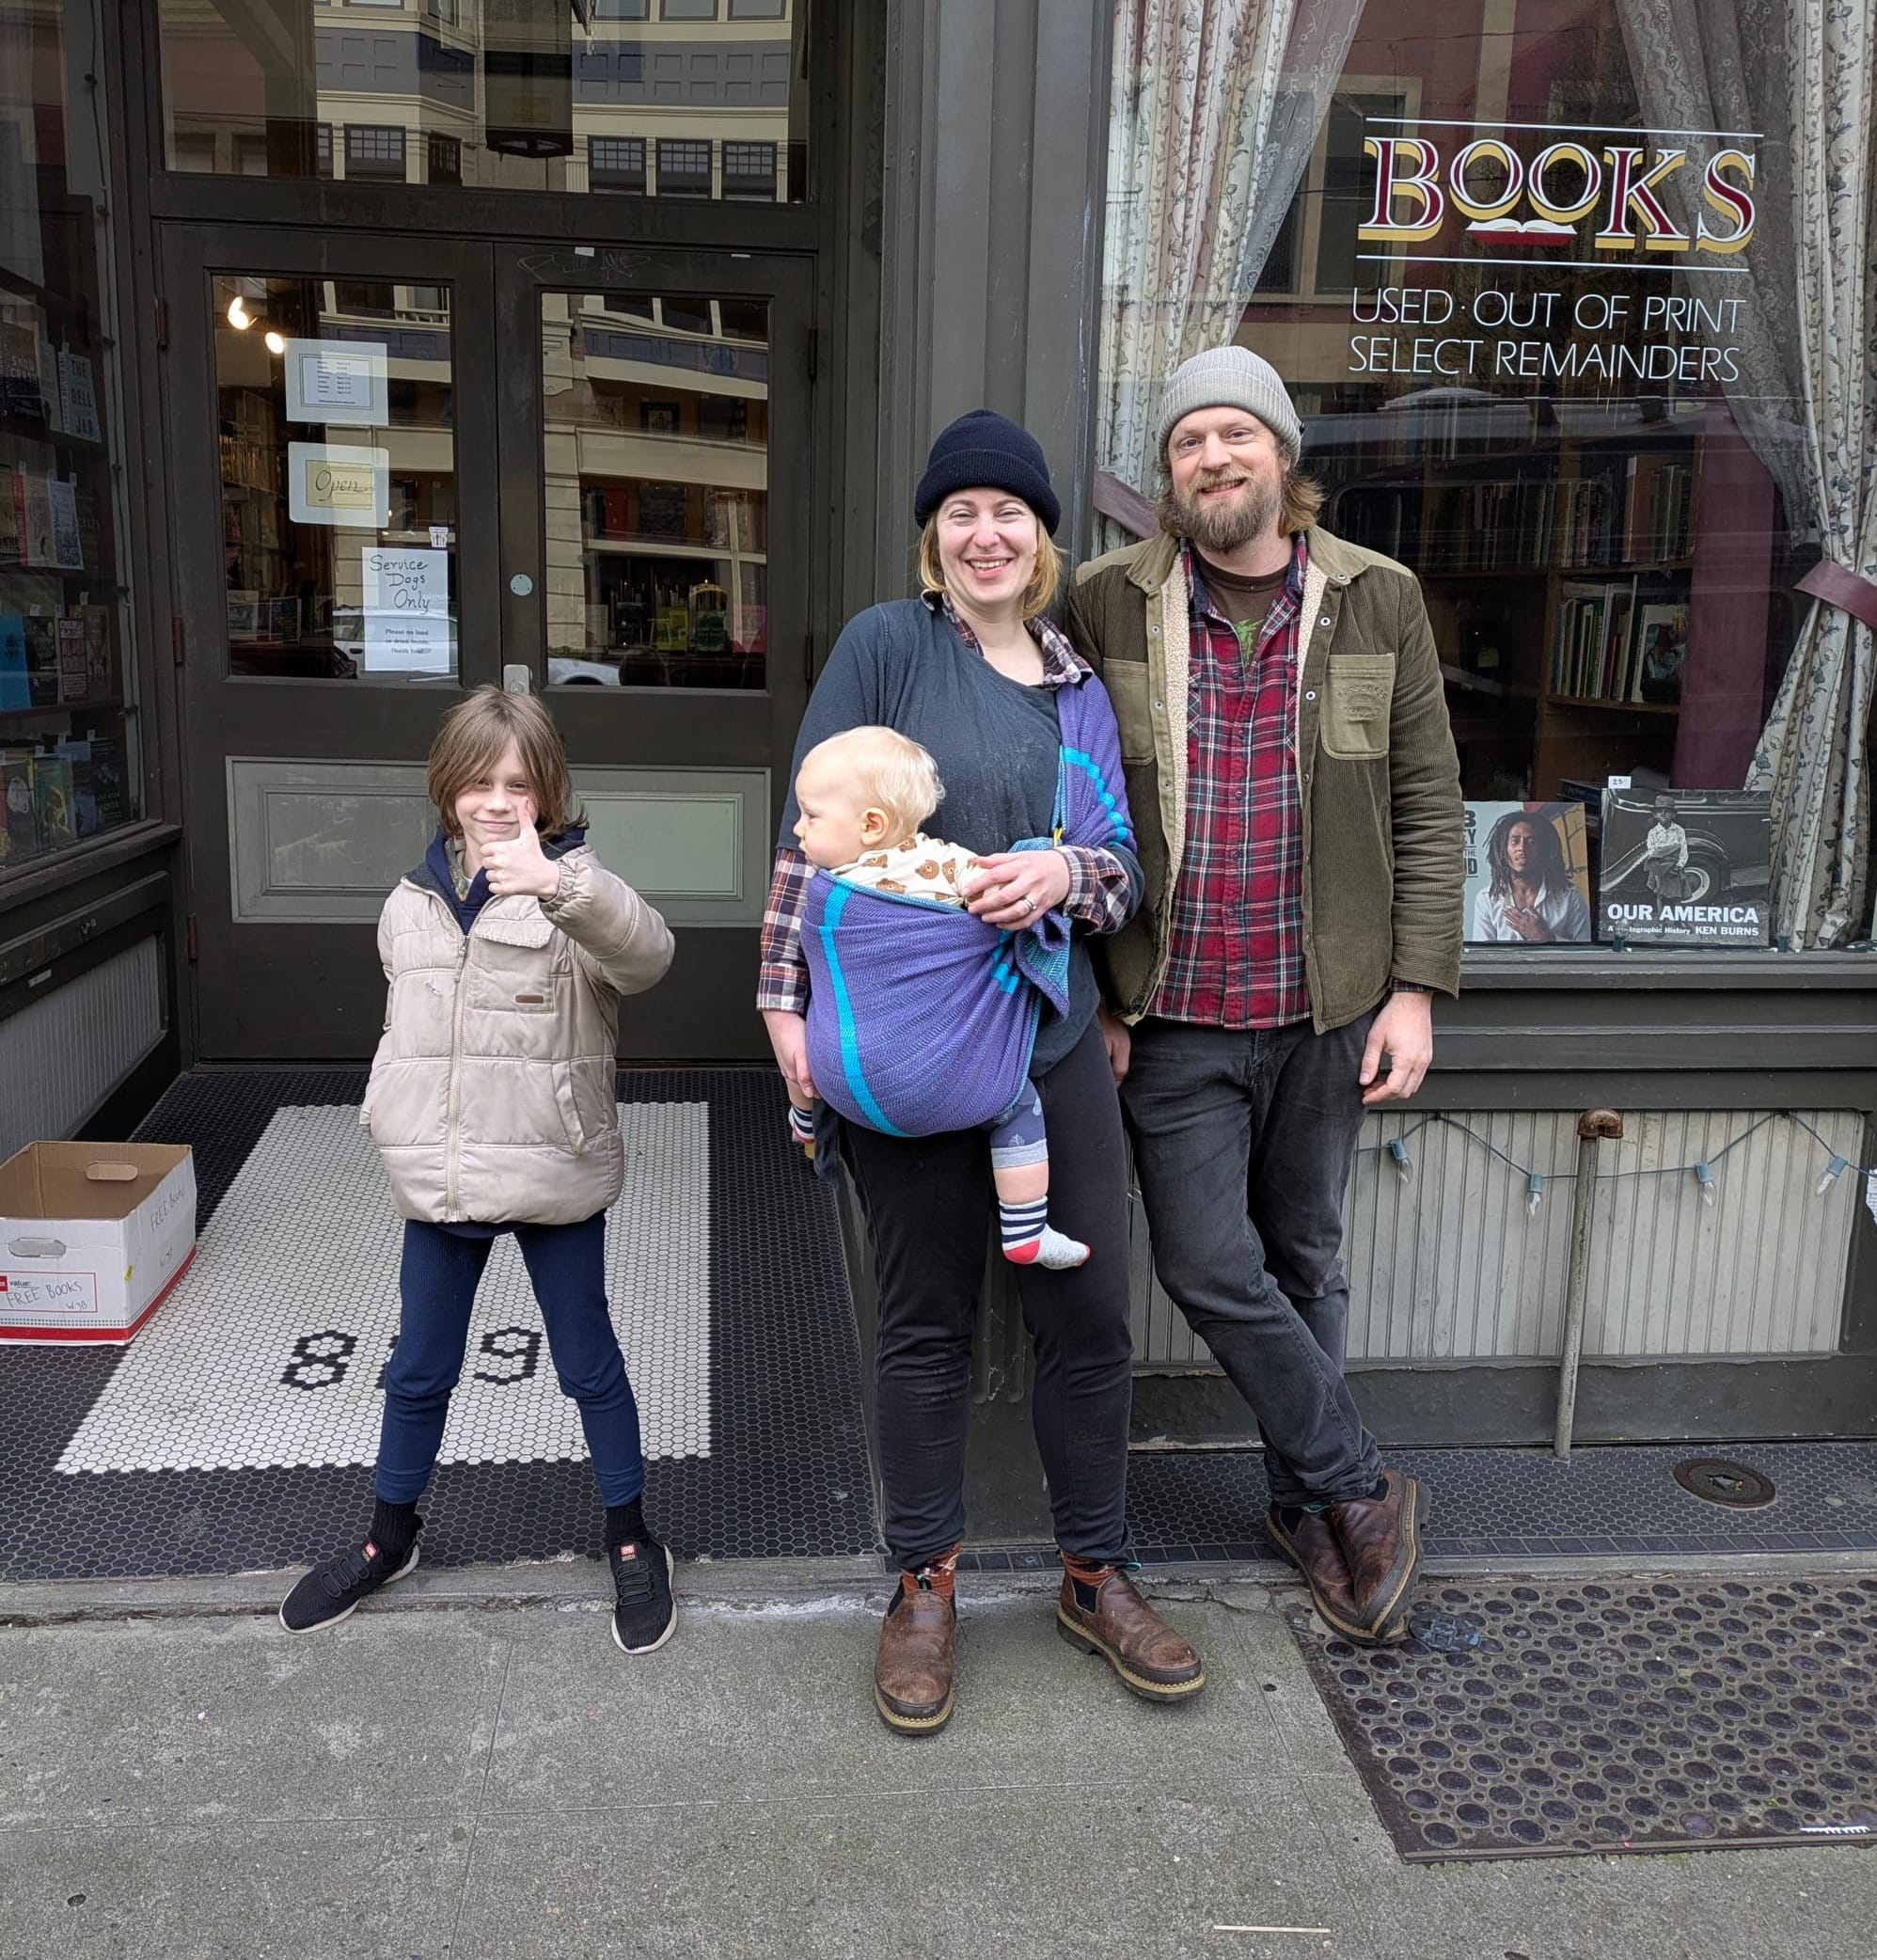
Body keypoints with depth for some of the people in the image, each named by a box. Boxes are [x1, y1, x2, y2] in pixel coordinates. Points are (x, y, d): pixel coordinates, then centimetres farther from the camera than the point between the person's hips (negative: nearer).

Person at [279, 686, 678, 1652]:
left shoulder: (573, 889, -11)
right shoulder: (411, 904, 7)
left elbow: (646, 954, -34)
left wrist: (557, 884, -50)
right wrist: (388, 1114, 11)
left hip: (554, 1176, -4)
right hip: (437, 1178, 5)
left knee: (589, 1363, 10)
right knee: (417, 1371, 17)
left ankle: (632, 1543, 29)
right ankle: (388, 1538, 39)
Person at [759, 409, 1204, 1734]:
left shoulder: (1080, 682, 11)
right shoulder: (887, 645, -3)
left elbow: (1128, 867, 9)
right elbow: (813, 832, -4)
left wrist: (1063, 873, -13)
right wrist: (788, 996, -9)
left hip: (1057, 1044, 4)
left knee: (1092, 1316, 9)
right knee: (927, 1325, 8)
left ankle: (1097, 1577, 30)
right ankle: (925, 1587, 28)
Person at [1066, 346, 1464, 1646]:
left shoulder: (1378, 603, 2)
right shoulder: (1108, 607, -1)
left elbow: (1427, 807, 3)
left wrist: (1417, 987, -4)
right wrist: (1091, 994, -3)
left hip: (1328, 1006, 1)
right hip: (1172, 1013, -1)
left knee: (1305, 1260, 14)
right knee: (1207, 1263, -3)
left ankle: (1305, 1503, 33)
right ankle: (1364, 1489, 18)